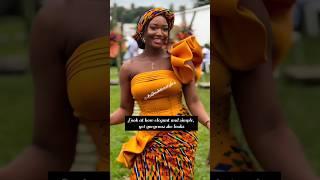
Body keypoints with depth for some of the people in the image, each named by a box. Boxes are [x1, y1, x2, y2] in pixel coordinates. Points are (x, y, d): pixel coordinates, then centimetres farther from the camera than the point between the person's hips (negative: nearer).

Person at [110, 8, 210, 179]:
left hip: (180, 137, -1)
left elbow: (193, 101, -4)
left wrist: (210, 123, -20)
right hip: (148, 141, 1)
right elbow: (125, 110, 6)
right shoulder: (129, 68, 1)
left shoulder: (179, 61, -3)